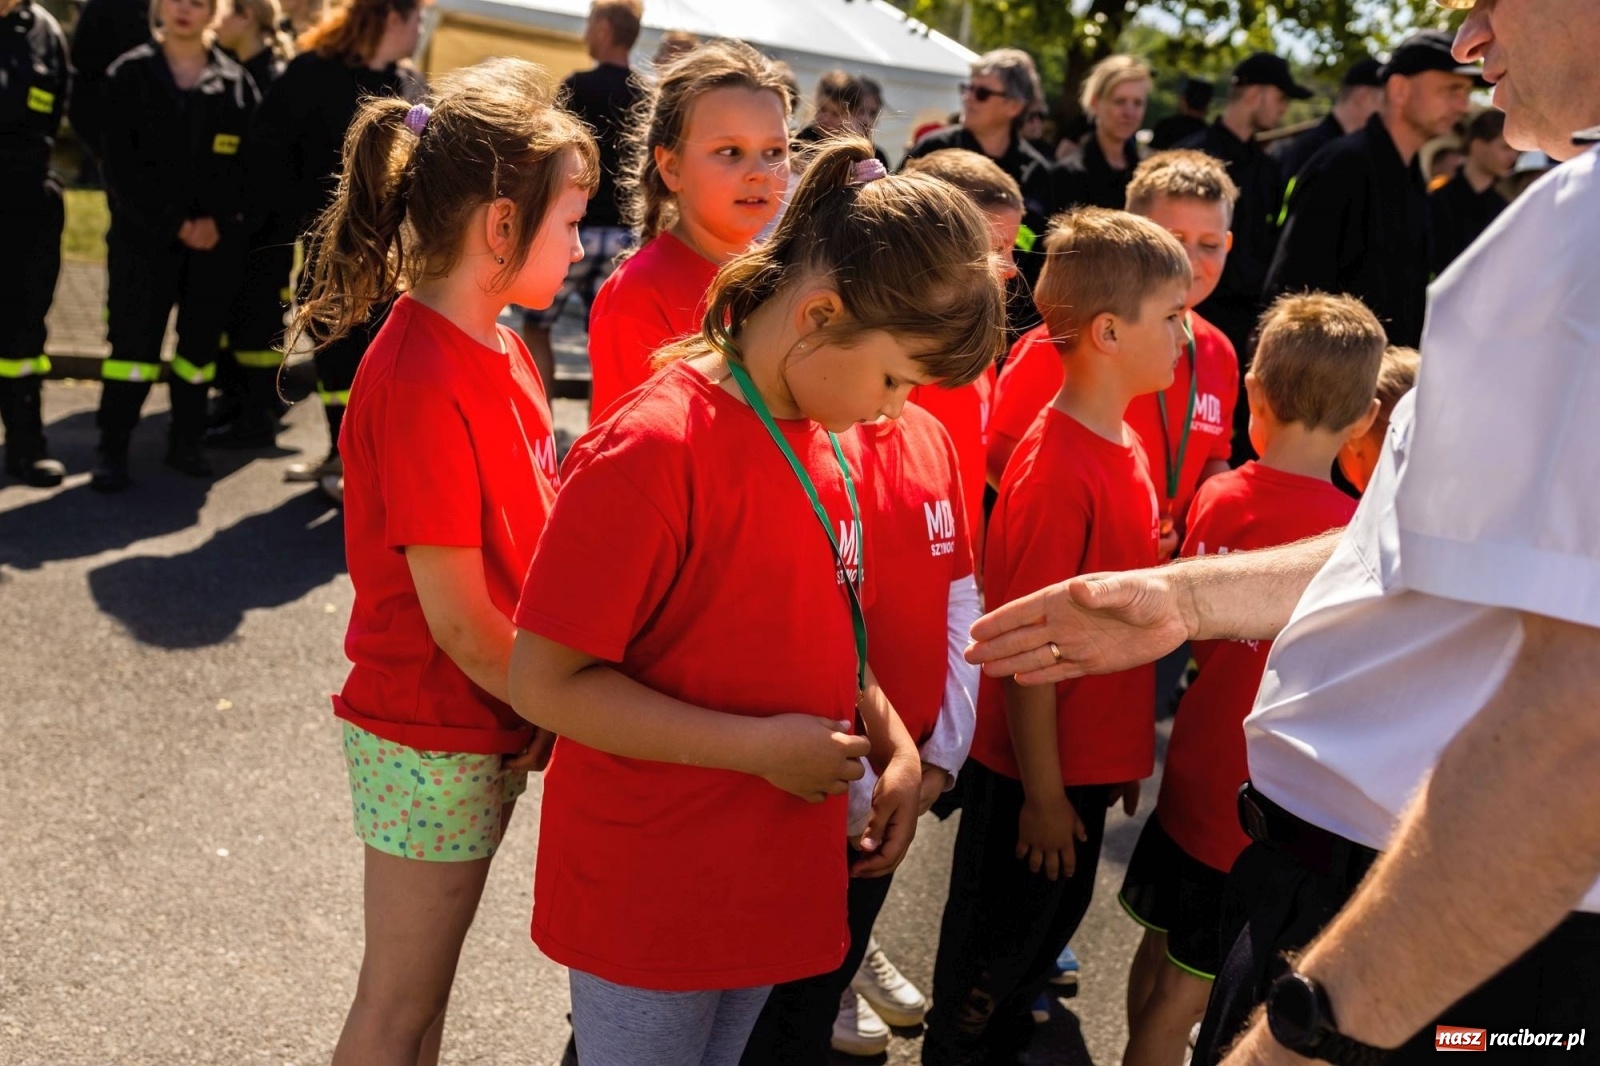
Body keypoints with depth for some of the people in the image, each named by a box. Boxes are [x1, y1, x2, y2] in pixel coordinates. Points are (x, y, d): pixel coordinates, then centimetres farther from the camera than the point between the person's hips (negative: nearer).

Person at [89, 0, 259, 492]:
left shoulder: (236, 83, 7)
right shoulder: (128, 75, 1)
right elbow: (119, 162, -5)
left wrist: (217, 220, -9)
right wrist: (173, 222, -12)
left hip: (216, 239, 2)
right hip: (143, 234, -2)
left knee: (201, 341, 7)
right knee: (134, 341, -4)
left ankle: (185, 441, 20)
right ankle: (112, 449, 5)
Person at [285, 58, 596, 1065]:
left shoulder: (502, 346, 3)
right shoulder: (421, 382, -24)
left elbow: (525, 544, 4)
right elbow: (457, 618, -21)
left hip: (493, 722, 8)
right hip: (434, 736, -8)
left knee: (430, 978, 23)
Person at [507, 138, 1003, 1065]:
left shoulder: (834, 444, 3)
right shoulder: (650, 451, -23)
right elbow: (545, 683, -22)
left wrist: (894, 745, -1)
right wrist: (761, 747, -23)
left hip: (778, 885, 7)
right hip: (647, 908, -7)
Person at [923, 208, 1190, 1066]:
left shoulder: (1123, 448, 3)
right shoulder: (1057, 470, -24)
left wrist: (1123, 755, 15)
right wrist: (1041, 792, -16)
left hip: (1089, 761, 9)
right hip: (1035, 773, -9)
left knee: (1051, 925, 25)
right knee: (994, 951, 11)